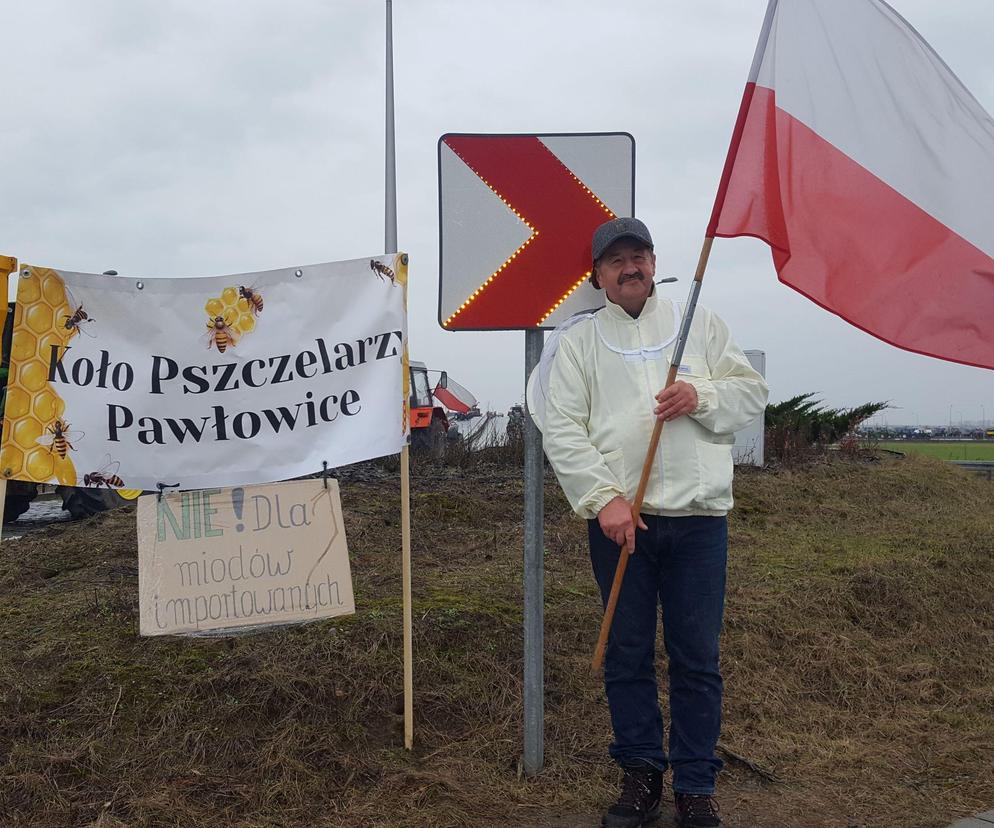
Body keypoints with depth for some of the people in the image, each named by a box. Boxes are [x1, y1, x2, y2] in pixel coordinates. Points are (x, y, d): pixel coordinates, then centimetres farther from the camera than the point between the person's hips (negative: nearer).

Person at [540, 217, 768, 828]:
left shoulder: (700, 324, 11)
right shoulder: (580, 342, 7)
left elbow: (753, 392, 9)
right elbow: (562, 431, -2)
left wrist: (701, 398, -11)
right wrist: (604, 498, -13)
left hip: (698, 515, 0)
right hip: (618, 517, 0)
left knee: (698, 658, 3)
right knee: (627, 655, 8)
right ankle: (642, 775, 22)